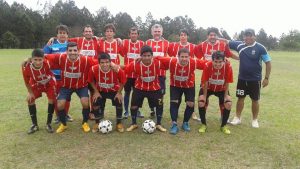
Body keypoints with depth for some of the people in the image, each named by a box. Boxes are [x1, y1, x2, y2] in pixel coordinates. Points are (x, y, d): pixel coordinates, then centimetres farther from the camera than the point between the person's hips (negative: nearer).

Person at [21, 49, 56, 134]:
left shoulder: (47, 63, -39)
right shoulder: (26, 68, -33)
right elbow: (27, 82, -13)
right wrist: (30, 92, -7)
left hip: (49, 83, -2)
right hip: (36, 84, 2)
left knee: (52, 98, -14)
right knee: (30, 99, -5)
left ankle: (48, 124, 1)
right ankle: (34, 125, 9)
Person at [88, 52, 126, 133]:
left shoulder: (117, 70, -32)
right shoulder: (93, 69, -29)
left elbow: (122, 81, -13)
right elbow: (91, 81, -7)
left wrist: (119, 93, -14)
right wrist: (96, 92, -9)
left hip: (114, 90, -1)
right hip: (100, 91, 1)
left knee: (119, 104, -17)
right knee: (95, 104, -15)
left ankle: (119, 123, 7)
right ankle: (97, 123, 11)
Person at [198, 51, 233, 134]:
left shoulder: (228, 66, -29)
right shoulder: (207, 66, -31)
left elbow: (227, 83, -16)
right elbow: (205, 83, -20)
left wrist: (226, 96, -13)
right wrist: (204, 96, -15)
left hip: (221, 89, 1)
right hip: (208, 88, -1)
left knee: (228, 104, -14)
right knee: (201, 103, -19)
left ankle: (224, 126, 10)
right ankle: (203, 124, 4)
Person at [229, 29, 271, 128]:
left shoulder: (260, 48, -11)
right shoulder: (239, 45, -4)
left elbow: (268, 62, -7)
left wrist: (266, 78, -10)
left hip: (255, 79, -2)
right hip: (242, 78, 2)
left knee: (255, 100, 9)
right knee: (240, 98, 11)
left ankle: (255, 120, 26)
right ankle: (237, 118, 24)